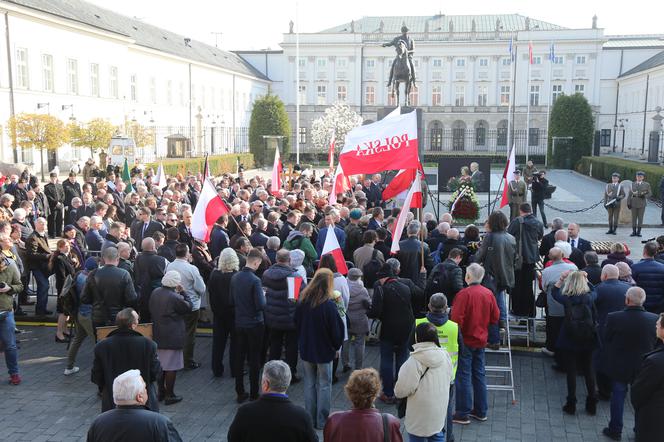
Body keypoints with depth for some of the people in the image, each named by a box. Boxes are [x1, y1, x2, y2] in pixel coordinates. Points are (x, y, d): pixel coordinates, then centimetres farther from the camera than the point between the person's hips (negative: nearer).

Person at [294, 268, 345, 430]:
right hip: (324, 350, -4)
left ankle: (310, 419, 23)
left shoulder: (302, 301, -6)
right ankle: (322, 421, 16)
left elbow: (297, 324, 8)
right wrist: (337, 346, 4)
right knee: (324, 385, 10)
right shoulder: (329, 305, -21)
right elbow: (336, 331, -14)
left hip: (306, 349, 4)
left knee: (309, 384, 16)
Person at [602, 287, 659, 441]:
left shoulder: (614, 318, -22)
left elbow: (605, 341, -8)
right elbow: (655, 343, -2)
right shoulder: (654, 319, -16)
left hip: (619, 366, -2)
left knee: (618, 395, 14)